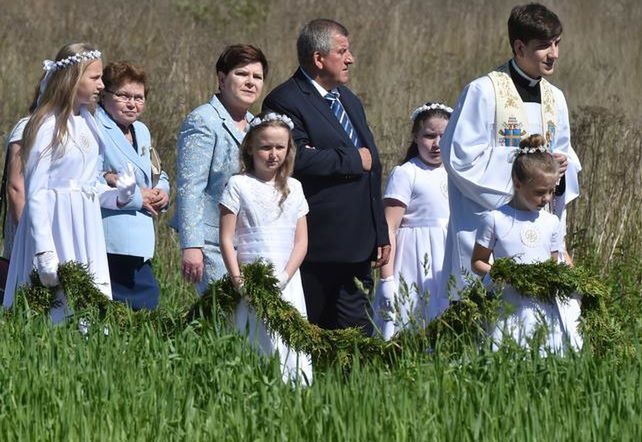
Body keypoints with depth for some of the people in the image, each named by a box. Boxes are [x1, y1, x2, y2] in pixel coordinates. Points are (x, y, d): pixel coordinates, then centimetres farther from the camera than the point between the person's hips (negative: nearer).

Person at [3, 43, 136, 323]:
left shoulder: (87, 122, 11)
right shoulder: (48, 126, -11)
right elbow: (36, 192, -13)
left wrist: (116, 196, -3)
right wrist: (44, 253, -17)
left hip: (86, 229, 8)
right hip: (55, 225, -8)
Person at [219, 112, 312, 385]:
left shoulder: (293, 188, 11)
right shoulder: (239, 186, 0)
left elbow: (301, 241, 8)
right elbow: (226, 239, -3)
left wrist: (285, 276, -7)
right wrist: (237, 279, -13)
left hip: (286, 283, 3)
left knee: (288, 346, -1)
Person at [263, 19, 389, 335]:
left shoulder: (349, 101, 19)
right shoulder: (285, 102, -9)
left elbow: (371, 168, 23)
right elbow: (299, 159, -25)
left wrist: (381, 234, 20)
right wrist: (353, 160, -13)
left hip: (355, 249, 8)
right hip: (315, 250, -8)